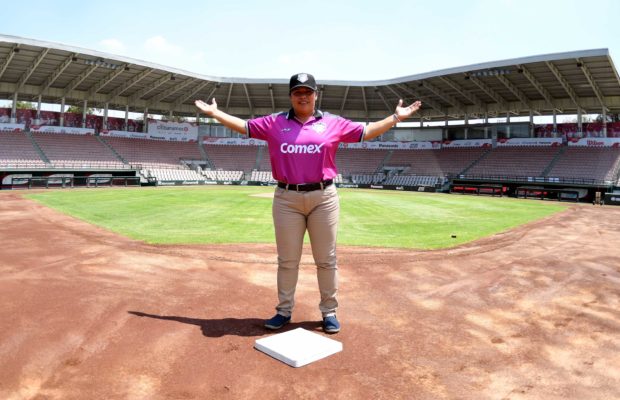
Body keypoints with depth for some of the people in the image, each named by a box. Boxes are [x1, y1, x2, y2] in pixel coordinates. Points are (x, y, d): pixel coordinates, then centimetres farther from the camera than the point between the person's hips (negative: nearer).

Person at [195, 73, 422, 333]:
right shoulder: (274, 123, 8)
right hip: (286, 199, 1)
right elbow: (243, 126, 13)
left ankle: (329, 311, 19)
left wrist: (395, 117, 4)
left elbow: (366, 132, 9)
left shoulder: (333, 123, 7)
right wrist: (215, 113, 11)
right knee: (287, 260, 8)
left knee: (326, 260, 5)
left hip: (323, 197, 0)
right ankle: (284, 311, 22)